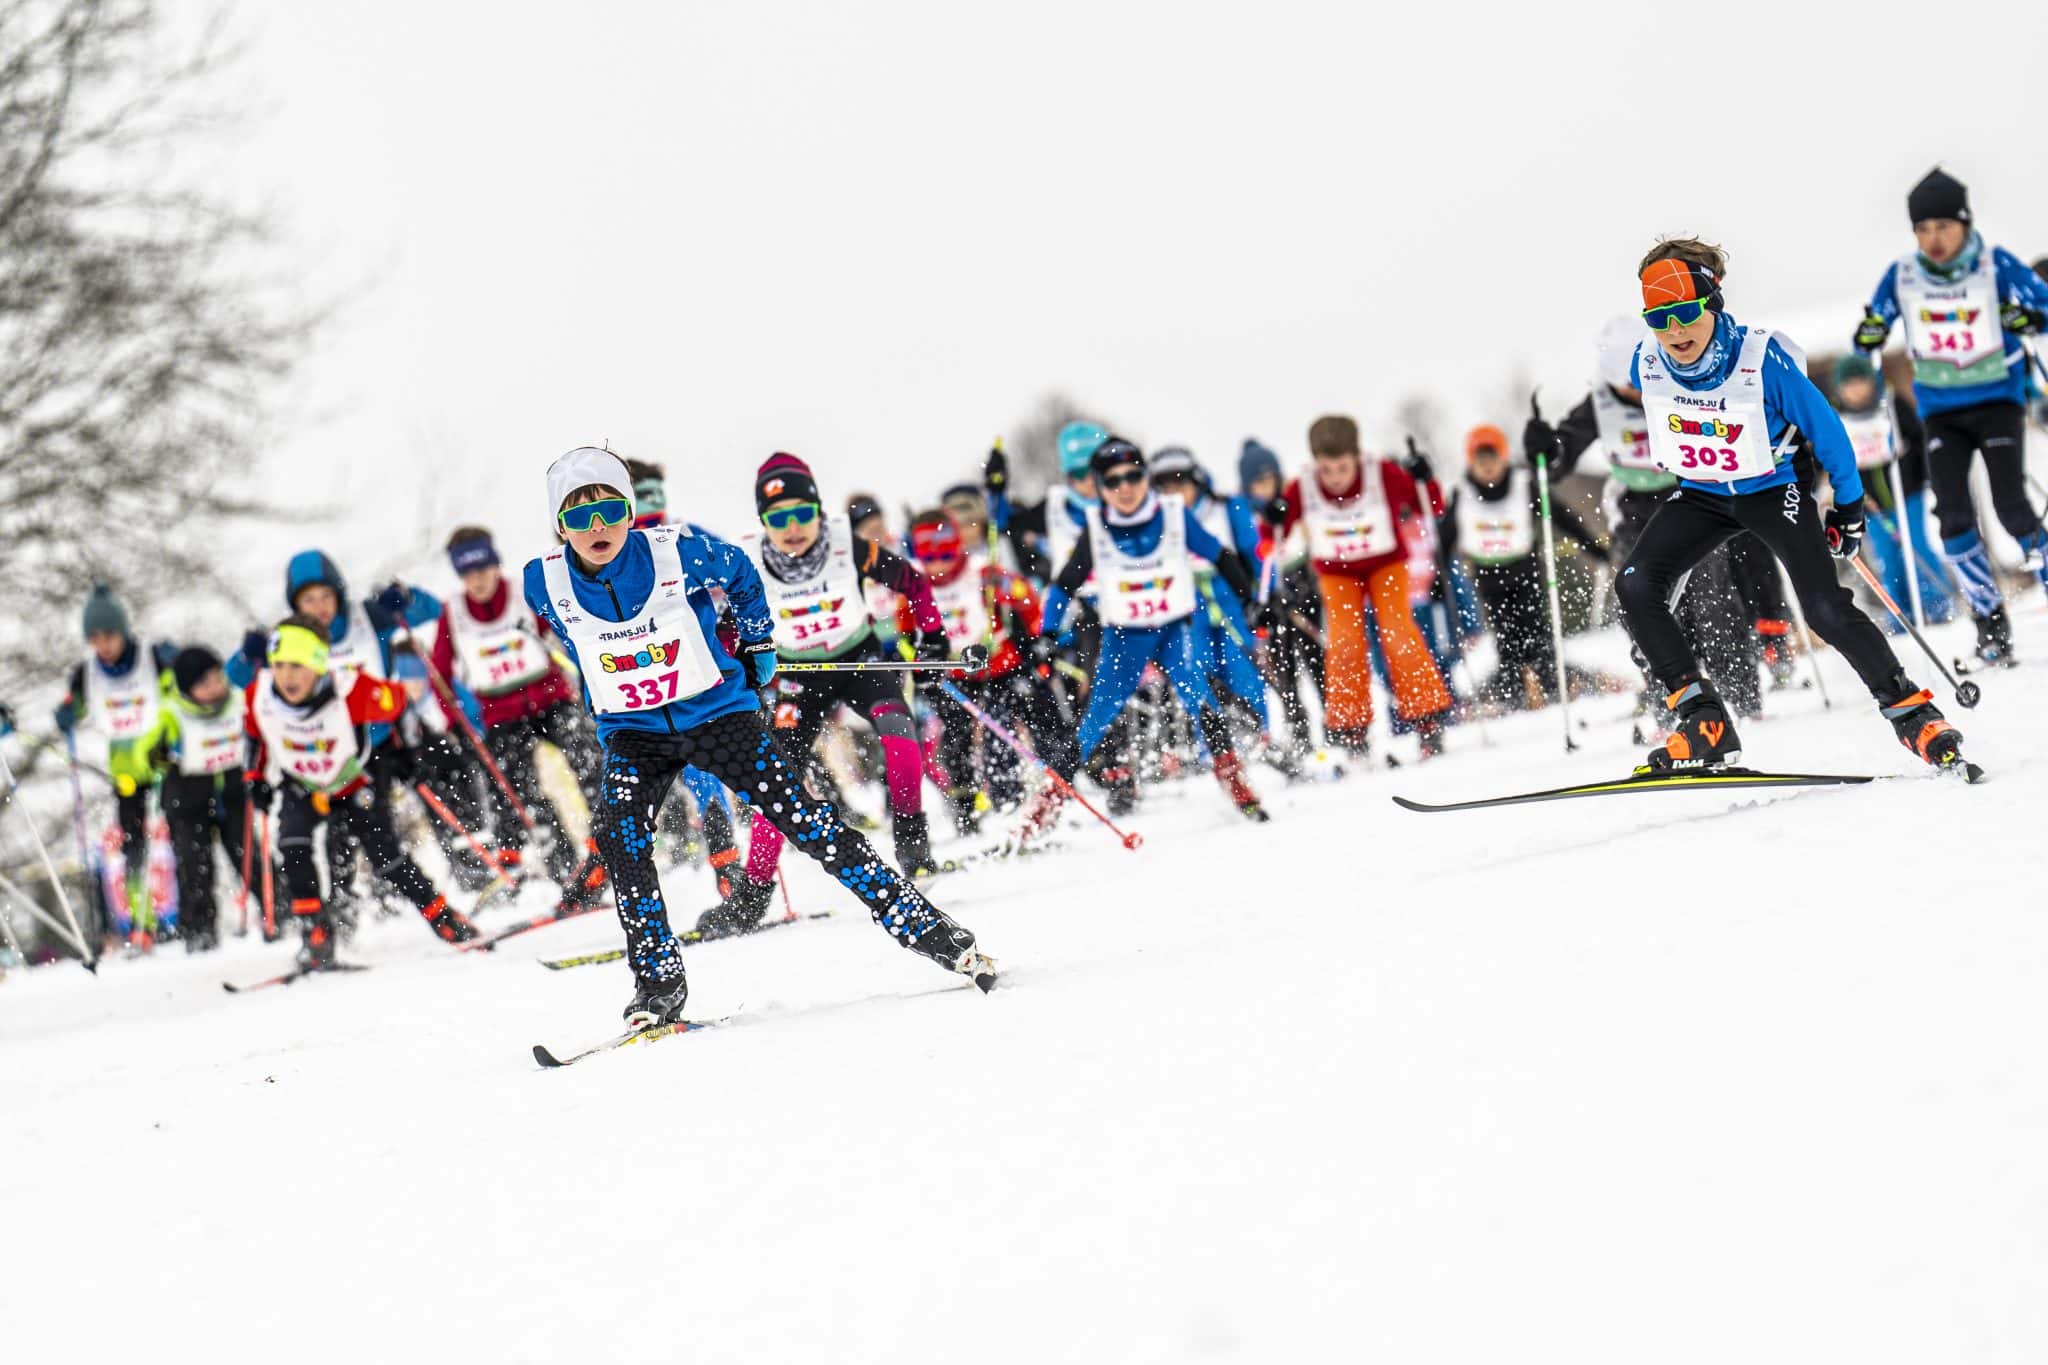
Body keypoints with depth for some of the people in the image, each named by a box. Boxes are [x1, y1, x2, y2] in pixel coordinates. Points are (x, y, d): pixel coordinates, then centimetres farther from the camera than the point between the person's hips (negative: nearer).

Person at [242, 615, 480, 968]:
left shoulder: (351, 691, -34)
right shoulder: (259, 697, -25)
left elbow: (400, 703, -14)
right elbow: (253, 734, 0)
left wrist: (403, 750, -9)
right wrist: (254, 778, -2)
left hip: (354, 786, -2)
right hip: (300, 789, 2)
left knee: (386, 857, -4)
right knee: (292, 846, -23)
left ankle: (441, 916, 14)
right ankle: (315, 930, -13)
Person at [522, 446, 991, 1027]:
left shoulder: (678, 552, -18)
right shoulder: (546, 582, -13)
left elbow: (741, 575, 5)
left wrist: (758, 643, 11)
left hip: (719, 713, -2)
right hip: (634, 734, 2)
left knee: (802, 820, -8)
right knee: (618, 838, -23)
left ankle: (924, 926, 1)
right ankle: (660, 984, -10)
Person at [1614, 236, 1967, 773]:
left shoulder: (1763, 361, -29)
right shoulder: (1648, 364, -17)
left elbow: (1825, 427, -14)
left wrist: (1849, 507, -5)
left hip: (1774, 489, -4)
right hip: (1701, 493, 4)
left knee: (1826, 610, -18)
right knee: (1636, 588, -17)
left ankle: (1912, 713, -1)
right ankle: (1706, 727, -13)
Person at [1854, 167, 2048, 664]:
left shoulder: (1997, 266, -11)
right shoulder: (1901, 277, -3)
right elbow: (1869, 339, 8)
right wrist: (1870, 333, -14)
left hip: (1998, 400, -2)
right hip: (1941, 412, 3)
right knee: (1953, 514, -10)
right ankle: (1991, 620, 1)